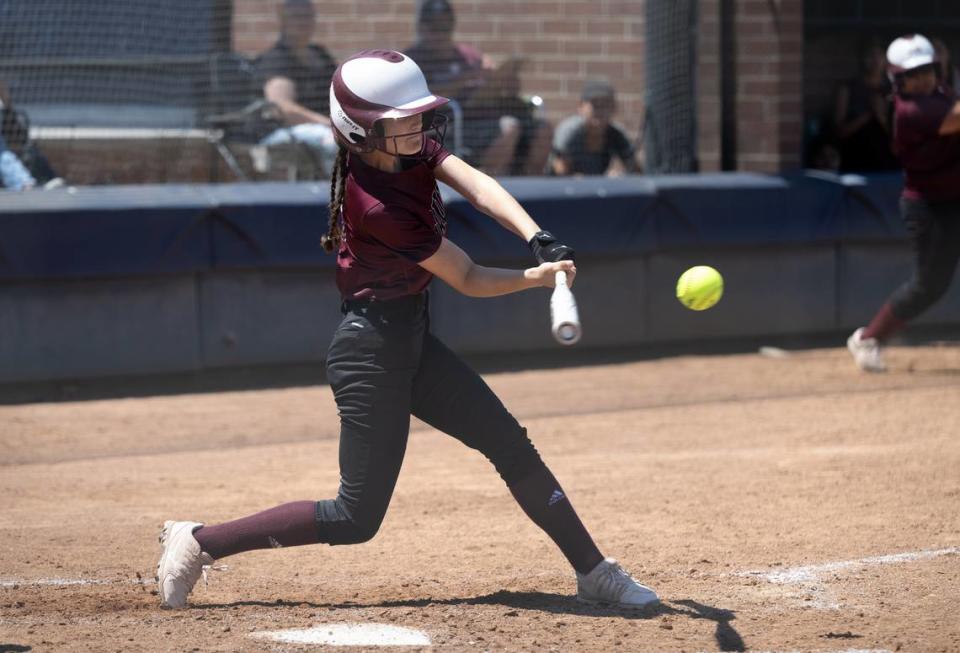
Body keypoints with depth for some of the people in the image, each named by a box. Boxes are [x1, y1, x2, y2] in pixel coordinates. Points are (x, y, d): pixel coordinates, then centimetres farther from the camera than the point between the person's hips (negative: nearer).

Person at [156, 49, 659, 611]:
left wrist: (539, 239, -33)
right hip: (372, 351, -9)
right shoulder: (378, 207, -25)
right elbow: (468, 280, -17)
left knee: (512, 448, 6)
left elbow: (478, 186, -18)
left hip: (412, 342, 9)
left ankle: (593, 571, 13)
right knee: (357, 517, -3)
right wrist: (538, 277, -26)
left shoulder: (415, 151, -1)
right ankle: (199, 542, 6)